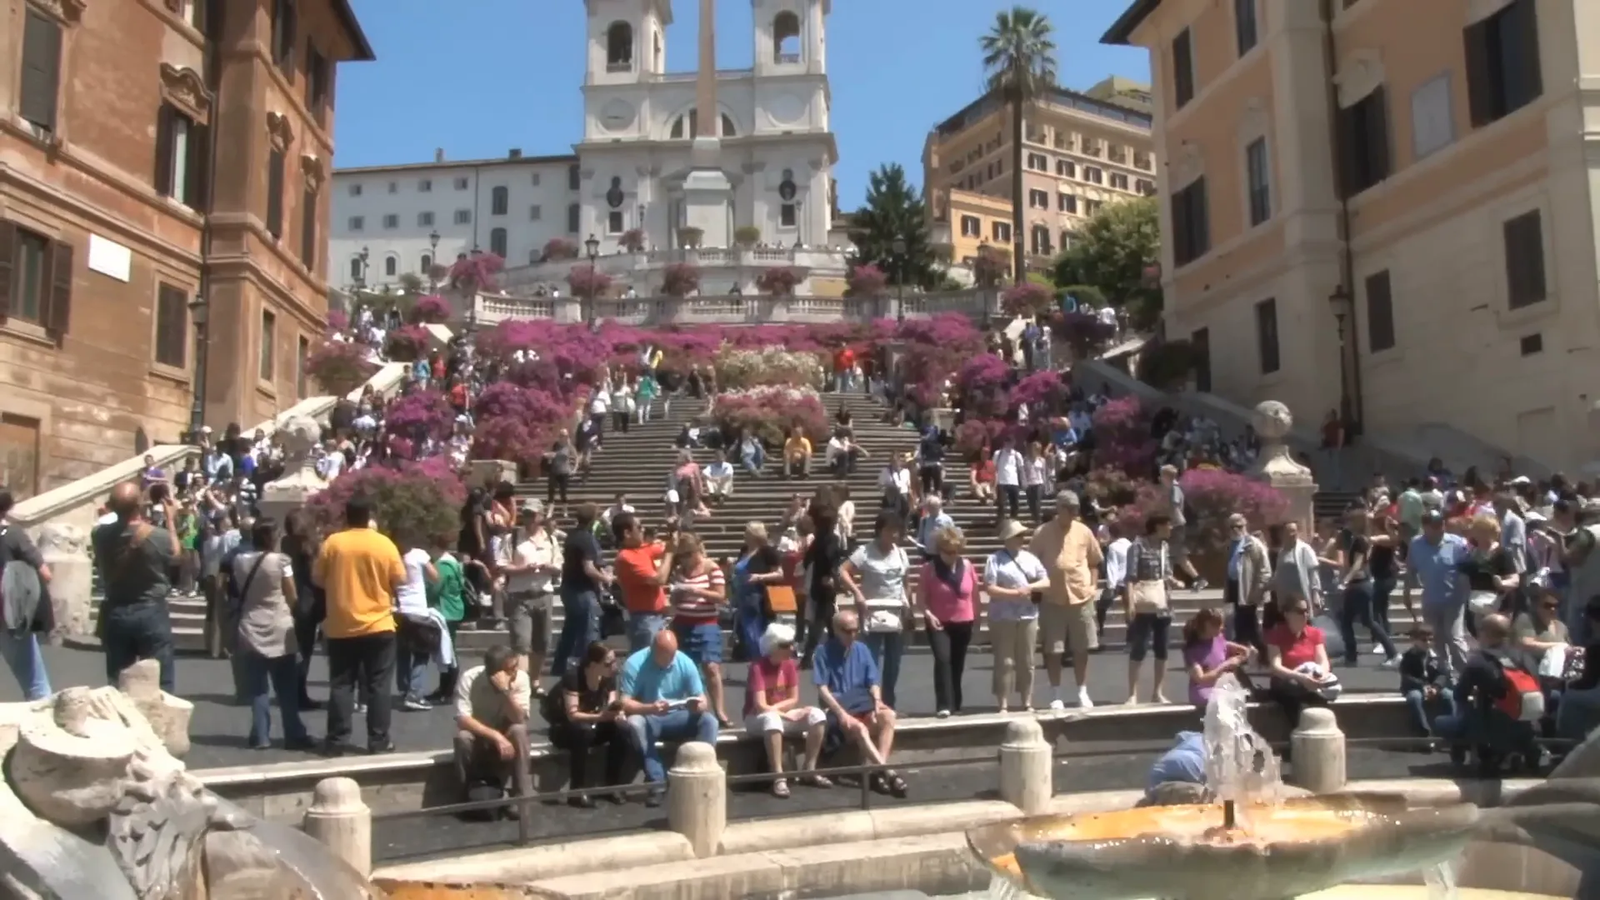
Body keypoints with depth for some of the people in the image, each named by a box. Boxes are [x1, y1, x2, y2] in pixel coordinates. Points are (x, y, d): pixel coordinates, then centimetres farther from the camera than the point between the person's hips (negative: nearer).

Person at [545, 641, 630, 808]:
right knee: (583, 729, -39)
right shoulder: (573, 676, -25)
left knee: (622, 729, -24)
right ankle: (578, 790, -26)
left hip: (594, 726, 5)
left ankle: (612, 786, -10)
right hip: (565, 729, -5)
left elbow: (610, 709, -8)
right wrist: (601, 716, -40)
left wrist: (616, 713, -31)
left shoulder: (610, 677, -8)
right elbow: (572, 715, -29)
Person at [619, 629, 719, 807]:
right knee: (635, 723, -36)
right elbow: (624, 703, -21)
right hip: (648, 718, -2)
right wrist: (650, 708, -39)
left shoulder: (686, 663, -8)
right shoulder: (634, 664, -16)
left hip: (677, 718, 2)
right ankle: (656, 781, -33)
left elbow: (703, 701, -7)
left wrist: (697, 706, -33)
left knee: (709, 720, -23)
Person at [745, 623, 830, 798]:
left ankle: (808, 771, -9)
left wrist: (774, 707, -16)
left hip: (781, 714, 6)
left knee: (817, 715, -17)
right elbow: (760, 706, -25)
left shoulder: (790, 664, -2)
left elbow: (794, 699, 0)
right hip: (756, 718, -6)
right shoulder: (758, 667, -20)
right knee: (772, 719, -41)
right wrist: (788, 716, -23)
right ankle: (779, 778, -38)